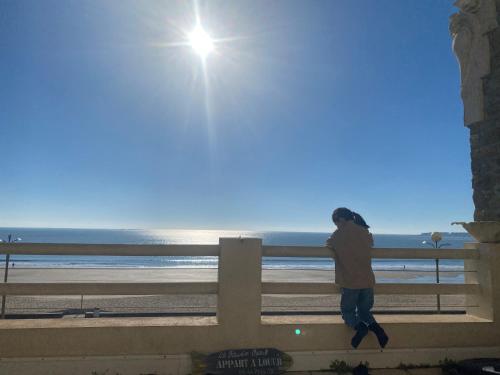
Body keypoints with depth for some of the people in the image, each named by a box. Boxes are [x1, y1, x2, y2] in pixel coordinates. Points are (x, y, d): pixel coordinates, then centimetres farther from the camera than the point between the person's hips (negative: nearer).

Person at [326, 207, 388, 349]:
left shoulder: (339, 234, -7)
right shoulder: (365, 232, 6)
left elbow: (328, 244, 9)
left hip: (350, 282, -4)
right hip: (368, 281, 4)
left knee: (347, 311, 12)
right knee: (364, 311, 21)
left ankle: (359, 326, -18)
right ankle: (375, 327, -9)